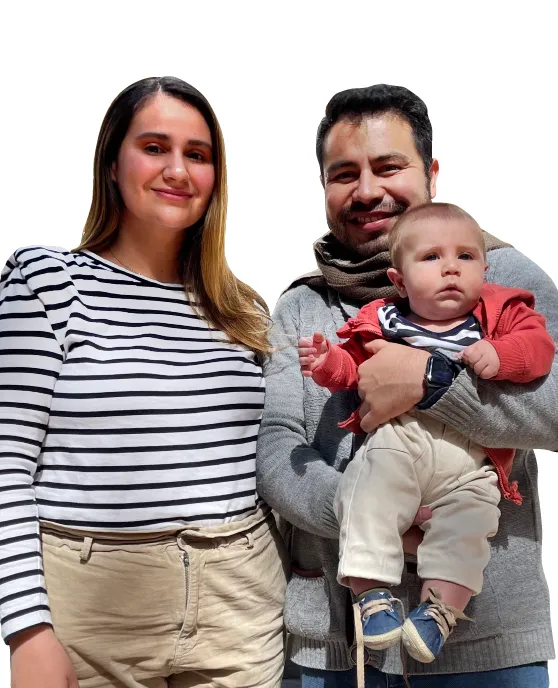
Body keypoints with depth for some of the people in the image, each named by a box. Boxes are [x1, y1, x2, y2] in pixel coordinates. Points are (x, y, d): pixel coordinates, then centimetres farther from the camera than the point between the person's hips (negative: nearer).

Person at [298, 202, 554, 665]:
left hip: (469, 458, 1)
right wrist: (328, 363, -6)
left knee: (473, 508, -19)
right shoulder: (385, 321, 9)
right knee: (369, 485, -23)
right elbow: (355, 366, 16)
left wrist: (499, 355, -20)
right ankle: (371, 588, -12)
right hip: (397, 440, 0)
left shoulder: (499, 313, 10)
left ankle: (440, 608, -8)